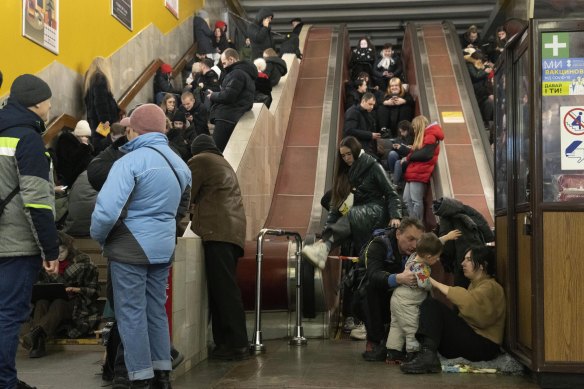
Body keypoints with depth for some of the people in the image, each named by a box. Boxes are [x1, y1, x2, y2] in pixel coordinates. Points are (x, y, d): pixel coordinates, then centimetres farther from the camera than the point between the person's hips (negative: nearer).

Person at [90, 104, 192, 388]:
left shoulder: (130, 161, -15)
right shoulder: (179, 163, 10)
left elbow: (107, 210, -22)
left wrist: (98, 237, -6)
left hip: (130, 247, -7)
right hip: (163, 247, 7)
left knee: (131, 313, 2)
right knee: (156, 311, 16)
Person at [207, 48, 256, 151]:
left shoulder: (237, 73, -10)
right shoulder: (244, 72, 23)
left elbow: (228, 96, -18)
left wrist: (213, 96, -2)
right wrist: (215, 95, 11)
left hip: (226, 118, -10)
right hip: (230, 117, 10)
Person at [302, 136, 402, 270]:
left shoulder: (373, 167, 1)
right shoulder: (345, 172, 16)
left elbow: (391, 194, -1)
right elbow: (336, 204, 9)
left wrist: (395, 216, -18)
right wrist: (326, 233, -3)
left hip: (375, 210, -8)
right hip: (356, 212, 8)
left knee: (353, 215, -40)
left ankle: (325, 248, -63)